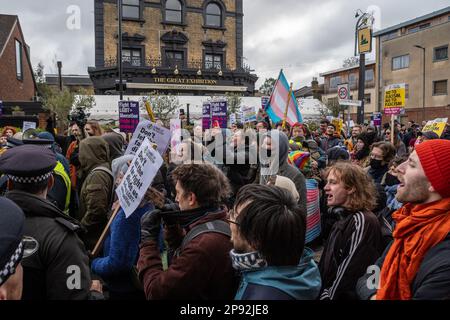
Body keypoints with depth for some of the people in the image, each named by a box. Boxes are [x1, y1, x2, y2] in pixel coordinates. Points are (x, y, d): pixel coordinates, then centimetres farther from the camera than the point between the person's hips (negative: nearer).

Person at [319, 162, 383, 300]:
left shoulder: (363, 222, -17)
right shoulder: (343, 218, 8)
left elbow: (349, 274, -19)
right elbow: (327, 265, 10)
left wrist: (328, 296, -14)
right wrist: (323, 291, 5)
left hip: (343, 296, -7)